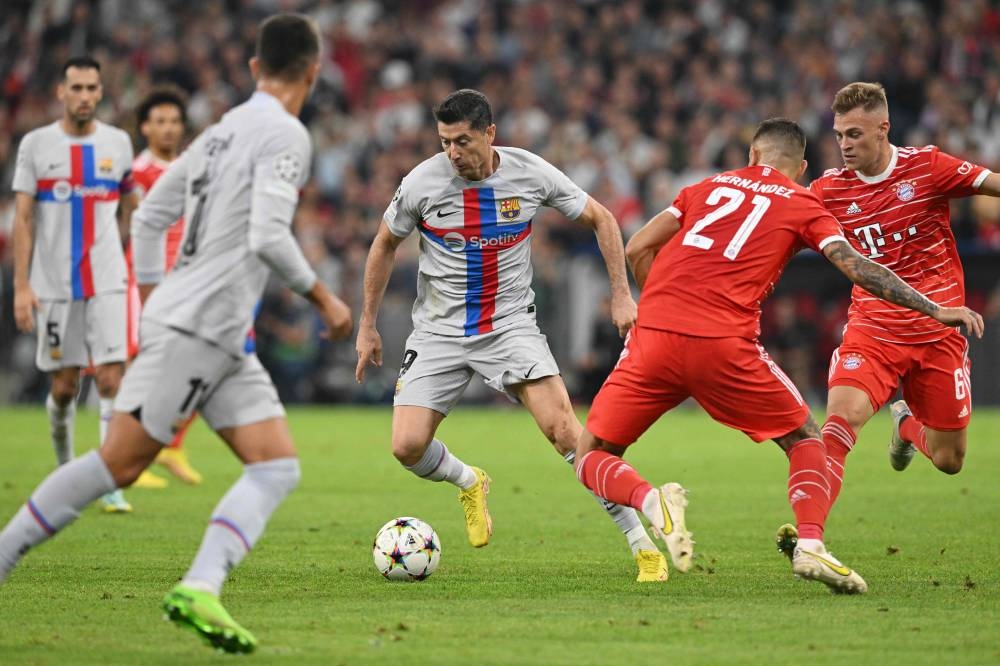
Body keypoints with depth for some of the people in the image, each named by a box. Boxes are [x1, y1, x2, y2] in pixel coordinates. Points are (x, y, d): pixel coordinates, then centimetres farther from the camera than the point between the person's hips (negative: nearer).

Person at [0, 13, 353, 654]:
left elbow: (148, 219, 21)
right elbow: (267, 236, -20)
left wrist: (154, 306, 27)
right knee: (118, 463, -6)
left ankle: (201, 589, -18)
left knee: (278, 467, -2)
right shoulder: (285, 135, -9)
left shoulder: (221, 132, 18)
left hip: (224, 340, 9)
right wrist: (323, 297, -9)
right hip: (195, 328, -9)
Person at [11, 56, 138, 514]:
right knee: (63, 388, 4)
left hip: (106, 282, 1)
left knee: (111, 379, -11)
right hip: (53, 284, -1)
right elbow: (23, 218, -1)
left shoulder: (117, 143, 5)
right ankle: (65, 472, 26)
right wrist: (21, 285, -7)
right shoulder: (36, 145, 0)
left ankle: (111, 485, -9)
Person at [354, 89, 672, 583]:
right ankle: (469, 483, 24)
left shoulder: (531, 173, -10)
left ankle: (641, 542, -13)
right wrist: (367, 326, 10)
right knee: (407, 447, -13)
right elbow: (384, 246, 8)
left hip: (510, 324, -1)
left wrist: (621, 296, -1)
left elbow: (600, 219, 5)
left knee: (563, 428, -20)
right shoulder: (422, 182, -11)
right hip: (438, 332, 1)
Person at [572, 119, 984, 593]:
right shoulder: (803, 206, 15)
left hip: (655, 336, 2)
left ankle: (651, 501, -19)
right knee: (804, 440, 19)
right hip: (725, 344, -2)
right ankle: (809, 545, -4)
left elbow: (637, 250, 18)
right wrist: (934, 310, 4)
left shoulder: (709, 186, 23)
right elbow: (856, 268, 3)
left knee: (592, 456, 13)